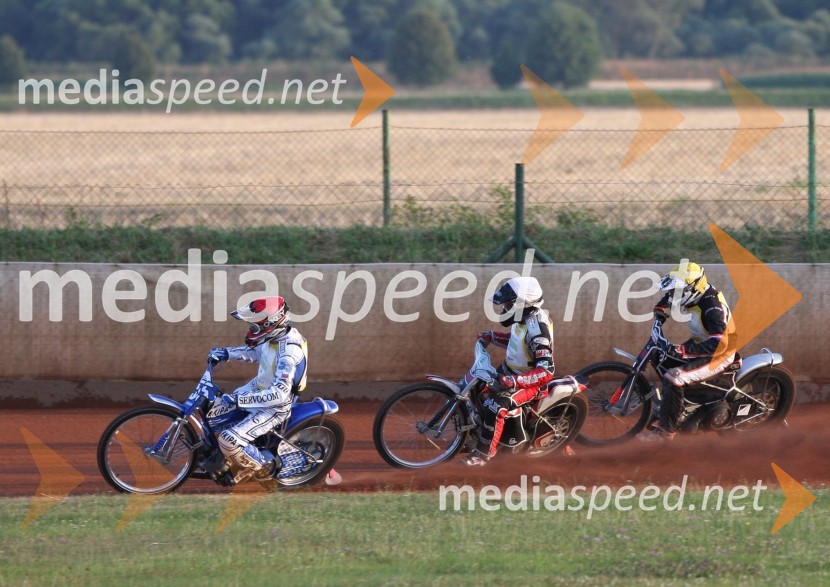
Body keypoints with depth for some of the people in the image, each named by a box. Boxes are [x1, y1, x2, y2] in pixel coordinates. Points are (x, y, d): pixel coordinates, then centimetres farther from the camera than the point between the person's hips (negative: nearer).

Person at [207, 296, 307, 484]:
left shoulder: (288, 352, -34)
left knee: (228, 440, -20)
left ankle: (263, 467, 5)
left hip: (274, 408, -9)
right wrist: (226, 353, 4)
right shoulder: (274, 336, -6)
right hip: (258, 389, 9)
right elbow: (255, 353, 17)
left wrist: (237, 400, -40)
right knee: (213, 411, 17)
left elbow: (279, 394, -39)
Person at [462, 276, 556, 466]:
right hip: (511, 372, 10)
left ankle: (484, 452, -21)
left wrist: (514, 381, -44)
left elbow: (546, 372, -36)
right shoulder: (524, 319, -3)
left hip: (530, 382, -10)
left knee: (499, 406, -31)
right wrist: (491, 337, 11)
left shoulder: (537, 330, -32)